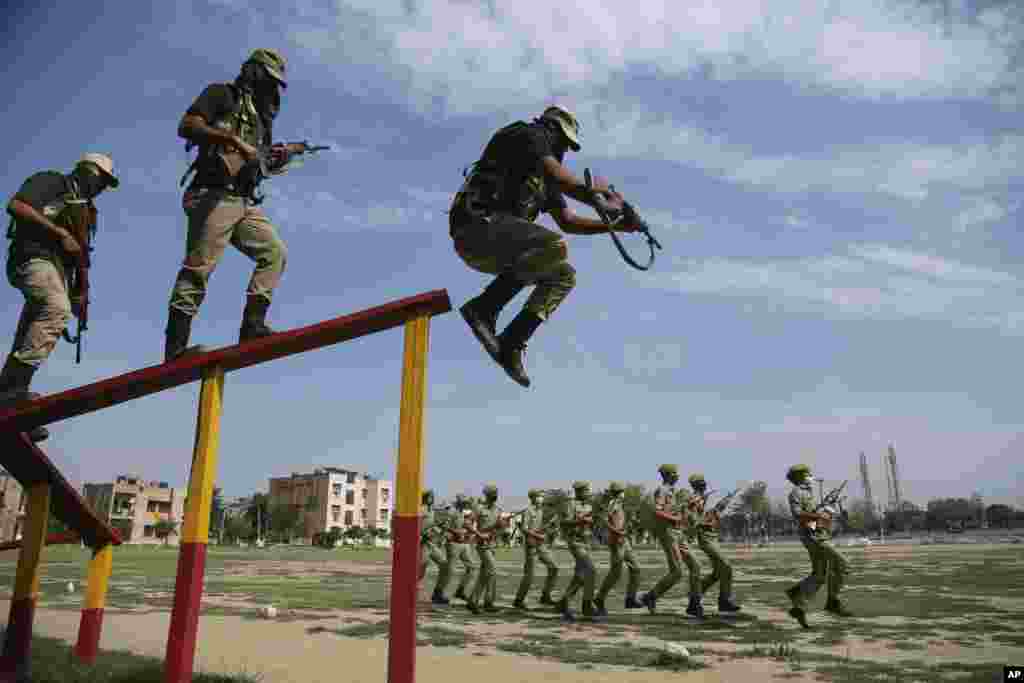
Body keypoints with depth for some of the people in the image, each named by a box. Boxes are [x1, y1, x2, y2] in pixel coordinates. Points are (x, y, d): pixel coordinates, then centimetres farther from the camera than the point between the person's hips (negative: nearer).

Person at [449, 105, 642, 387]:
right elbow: (559, 176, -15)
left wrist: (615, 225, 19)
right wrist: (598, 196, -5)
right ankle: (484, 307, -23)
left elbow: (568, 222, 26)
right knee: (555, 246, -29)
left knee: (564, 275, 6)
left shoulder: (545, 180, 30)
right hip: (478, 227, -10)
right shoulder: (530, 134, 3)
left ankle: (510, 344, -3)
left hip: (488, 247, 10)